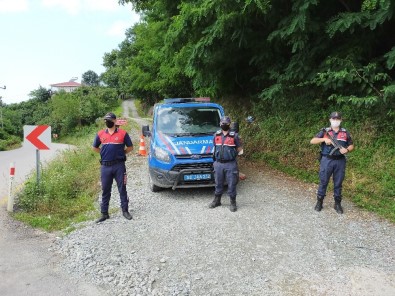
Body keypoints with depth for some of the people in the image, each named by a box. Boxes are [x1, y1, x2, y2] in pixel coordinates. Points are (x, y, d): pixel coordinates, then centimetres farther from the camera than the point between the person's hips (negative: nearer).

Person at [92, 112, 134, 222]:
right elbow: (94, 147, 18)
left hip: (119, 166, -2)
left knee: (122, 189, 5)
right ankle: (104, 213, 18)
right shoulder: (100, 134, 6)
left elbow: (130, 147, 7)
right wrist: (104, 153, 9)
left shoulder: (122, 133, -1)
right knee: (105, 190, 9)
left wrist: (121, 153, 1)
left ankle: (125, 211, 16)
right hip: (105, 166, 3)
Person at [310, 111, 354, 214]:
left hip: (340, 161, 2)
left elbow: (351, 145, 14)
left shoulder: (345, 133, 8)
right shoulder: (325, 131, 2)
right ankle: (319, 202, 17)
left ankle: (337, 204, 20)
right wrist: (324, 139, -20)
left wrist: (347, 150, -8)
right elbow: (312, 141, -6)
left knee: (338, 183, 9)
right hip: (327, 160, -2)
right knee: (323, 182, 5)